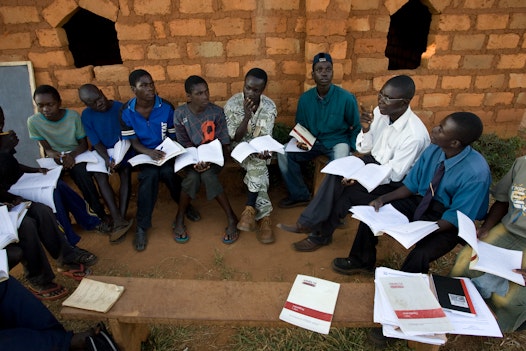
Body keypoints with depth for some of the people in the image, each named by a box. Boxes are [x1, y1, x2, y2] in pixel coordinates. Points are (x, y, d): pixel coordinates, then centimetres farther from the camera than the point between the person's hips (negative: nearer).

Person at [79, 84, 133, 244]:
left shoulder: (120, 108, -7)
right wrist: (107, 159, -27)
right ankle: (119, 220, -36)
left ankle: (120, 219, -31)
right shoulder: (86, 115, -3)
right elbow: (95, 142, -8)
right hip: (102, 153, 1)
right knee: (100, 176, -26)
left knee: (125, 172, -27)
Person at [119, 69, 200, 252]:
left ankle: (185, 205, -2)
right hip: (144, 153, 0)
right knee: (150, 174, -32)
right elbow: (132, 141, -7)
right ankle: (141, 227, -18)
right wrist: (149, 152, -27)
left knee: (167, 172, -33)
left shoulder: (166, 107, -8)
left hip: (166, 152, 0)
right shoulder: (126, 111, -7)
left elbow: (173, 136, 0)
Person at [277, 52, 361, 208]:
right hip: (312, 141, 4)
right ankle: (299, 195, 1)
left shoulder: (346, 98, -11)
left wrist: (351, 151, -9)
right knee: (284, 153, -16)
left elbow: (356, 128, 0)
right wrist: (301, 140, -10)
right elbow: (300, 127, 11)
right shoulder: (305, 98, -2)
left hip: (338, 141, -3)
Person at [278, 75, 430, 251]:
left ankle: (320, 235, 0)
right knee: (335, 177, -20)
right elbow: (363, 149, 0)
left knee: (345, 192, -21)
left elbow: (394, 174, -21)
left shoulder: (415, 135, -27)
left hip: (392, 182, -5)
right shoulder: (380, 112, -8)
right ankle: (310, 223, -13)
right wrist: (365, 129, -19)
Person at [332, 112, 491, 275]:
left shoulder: (476, 174, -28)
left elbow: (454, 220, -22)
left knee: (419, 256, -31)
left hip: (448, 222, -5)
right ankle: (362, 262, 16)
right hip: (422, 201, 6)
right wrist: (383, 199, -15)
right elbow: (411, 185, 0)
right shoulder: (433, 150, -12)